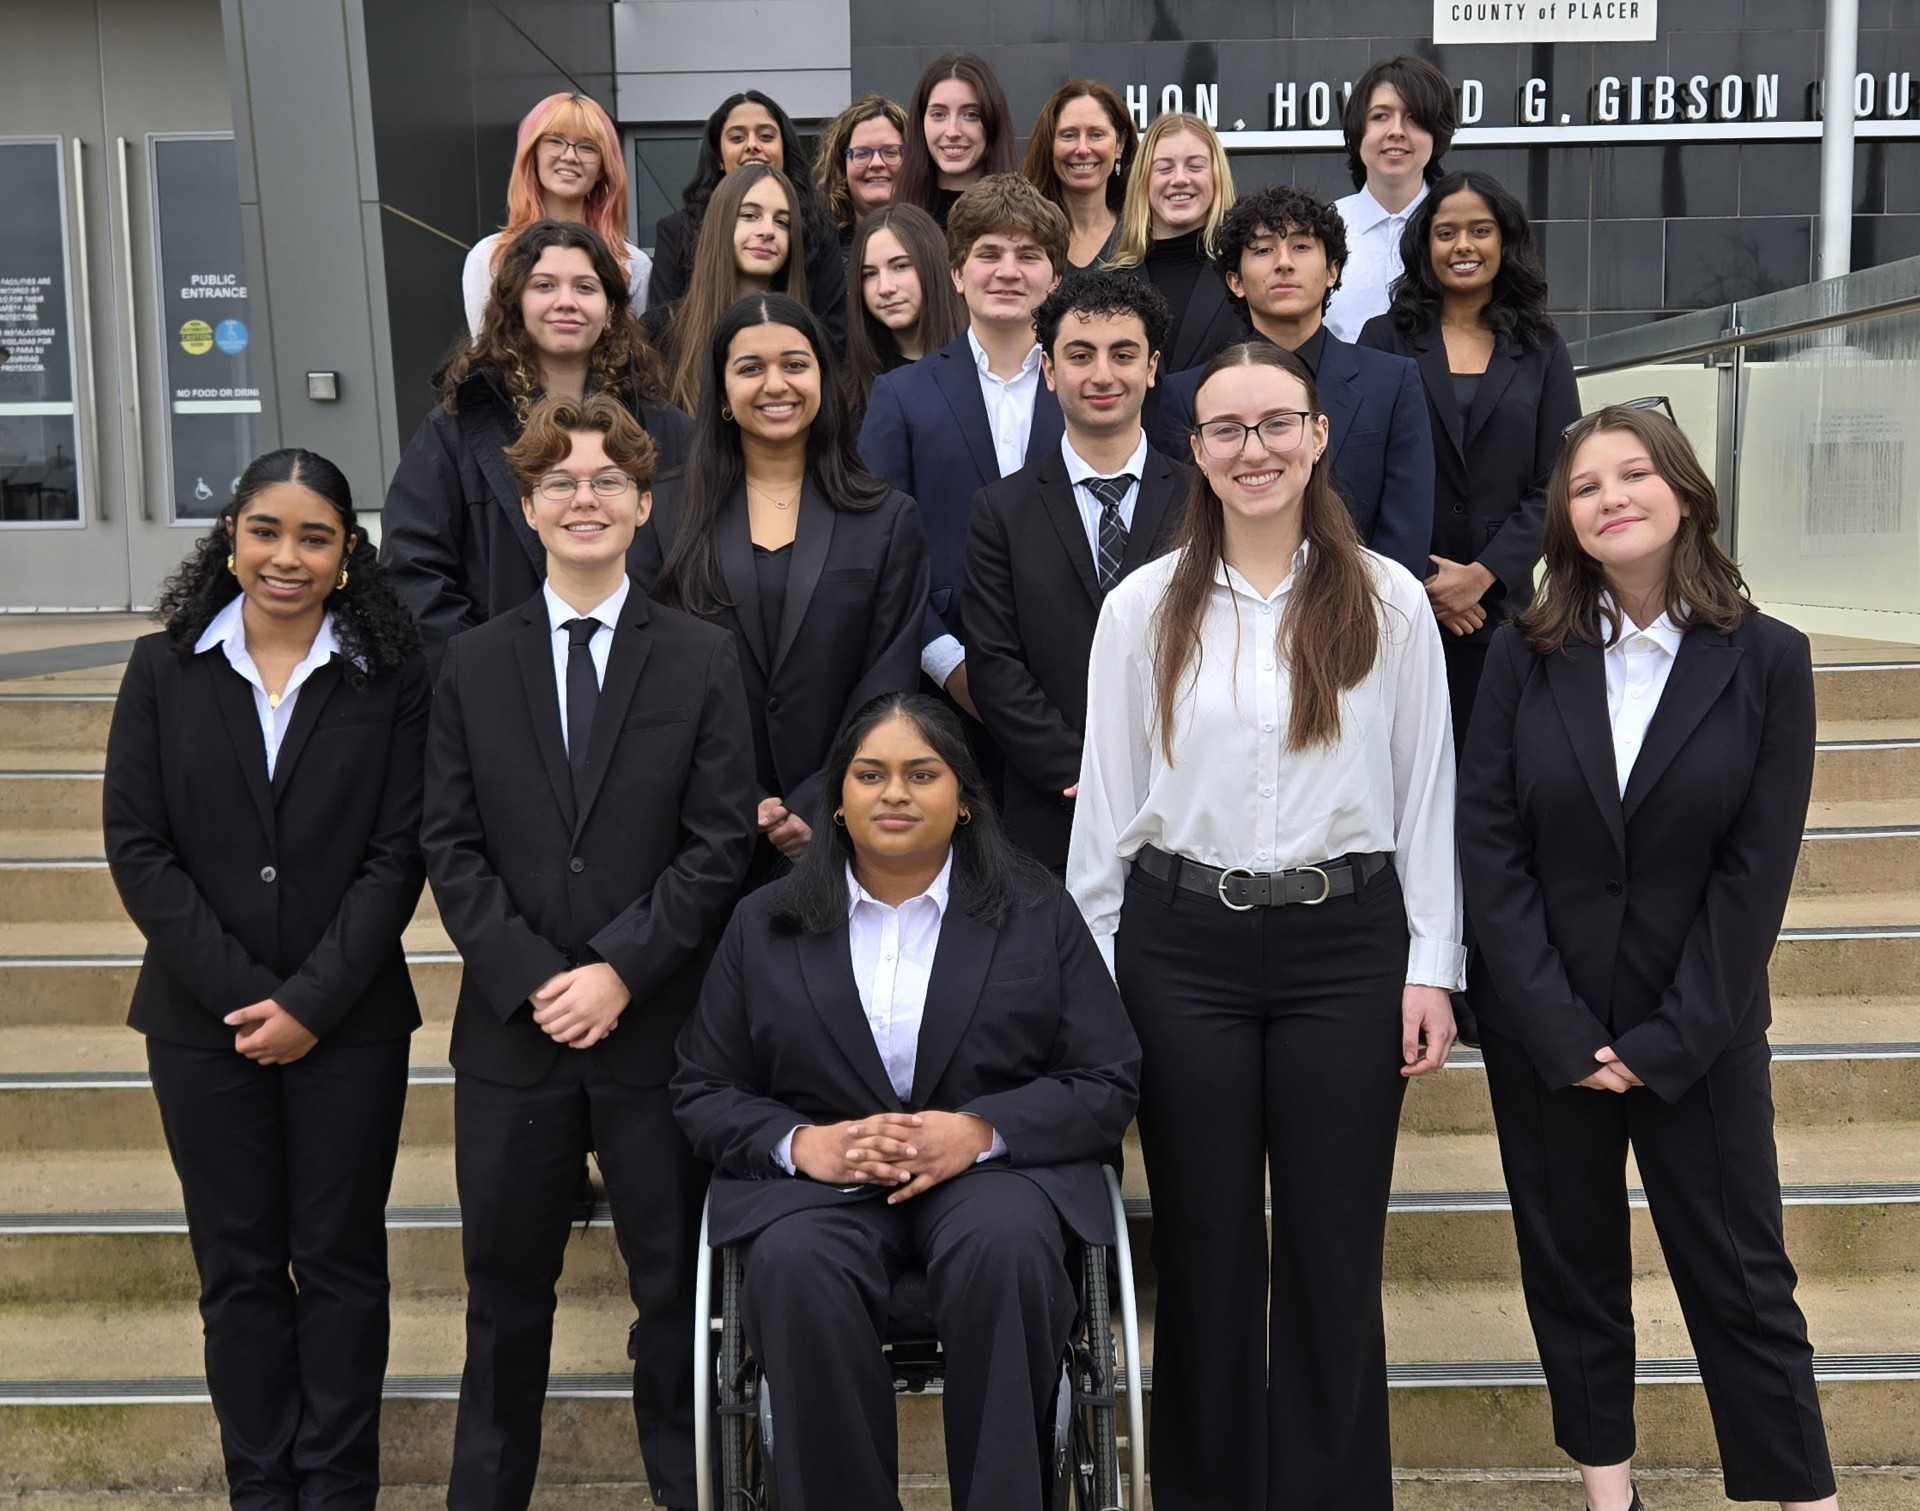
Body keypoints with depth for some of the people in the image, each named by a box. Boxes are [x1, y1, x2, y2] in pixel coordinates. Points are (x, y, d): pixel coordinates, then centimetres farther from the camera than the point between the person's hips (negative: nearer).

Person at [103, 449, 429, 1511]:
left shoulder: (391, 680, -2)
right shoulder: (164, 669, 2)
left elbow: (397, 856, -5)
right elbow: (135, 844, -2)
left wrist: (312, 1001, -12)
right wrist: (239, 988, -11)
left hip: (348, 1019, -1)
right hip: (202, 1022, 1)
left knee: (340, 1262, 8)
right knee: (238, 1266, 11)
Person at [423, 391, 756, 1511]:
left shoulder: (703, 660, 1)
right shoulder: (473, 666, 6)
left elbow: (720, 843, -5)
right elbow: (451, 845, 2)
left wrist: (620, 969, -13)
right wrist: (532, 978, -10)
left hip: (658, 1025, -1)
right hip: (512, 1027, 2)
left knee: (676, 1282, 10)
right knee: (507, 1284, 14)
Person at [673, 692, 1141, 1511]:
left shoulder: (1037, 912, 7)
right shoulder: (765, 923, 10)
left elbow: (1109, 1083, 2)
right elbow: (703, 1092, 10)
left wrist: (982, 1131, -15)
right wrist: (799, 1142, -12)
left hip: (995, 1168, 0)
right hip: (815, 1178, 1)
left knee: (1006, 1248, -34)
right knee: (795, 1266, -32)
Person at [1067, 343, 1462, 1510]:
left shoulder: (1390, 603, 2)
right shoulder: (1143, 607, 4)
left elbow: (1426, 795, 4)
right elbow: (1106, 803, 5)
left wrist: (1431, 968, 0)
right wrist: (1088, 975, 4)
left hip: (1345, 942, 0)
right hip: (1183, 943, 1)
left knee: (1335, 1251, 6)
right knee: (1205, 1247, 10)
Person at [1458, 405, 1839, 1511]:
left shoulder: (1768, 661, -4)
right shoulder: (1527, 655, -2)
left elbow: (1756, 870, -7)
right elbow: (1489, 842, -5)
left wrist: (1668, 1041, -11)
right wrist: (1560, 1029, -11)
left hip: (1700, 1030, -1)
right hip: (1543, 1025, 2)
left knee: (1742, 1277, 7)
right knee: (1572, 1267, 12)